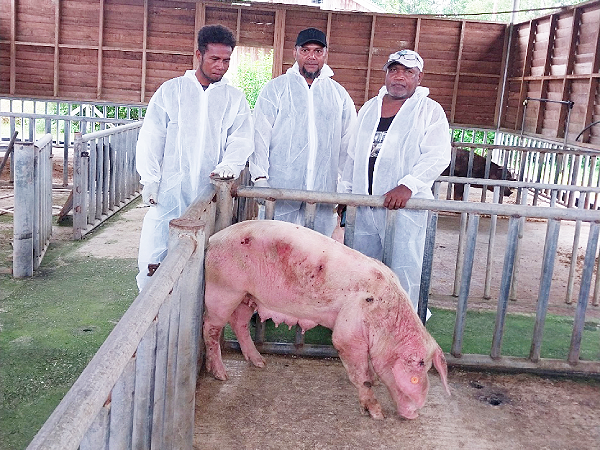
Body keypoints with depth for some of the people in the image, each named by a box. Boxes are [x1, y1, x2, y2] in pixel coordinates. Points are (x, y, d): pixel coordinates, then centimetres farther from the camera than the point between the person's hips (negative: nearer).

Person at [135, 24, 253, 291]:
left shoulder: (235, 100, 11)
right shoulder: (171, 91, 8)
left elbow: (241, 141, 2)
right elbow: (151, 138, 6)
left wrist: (229, 165, -19)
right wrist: (150, 179, -2)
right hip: (168, 192, 0)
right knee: (153, 259, 0)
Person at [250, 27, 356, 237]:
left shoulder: (339, 94, 13)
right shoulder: (275, 89, 6)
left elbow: (347, 143, 15)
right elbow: (260, 135, 2)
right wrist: (260, 178, -7)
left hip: (324, 194, 2)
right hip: (280, 190, -2)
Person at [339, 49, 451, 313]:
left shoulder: (430, 110, -1)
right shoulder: (369, 108, 16)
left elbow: (438, 156, -12)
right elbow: (354, 154, 21)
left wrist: (408, 186, -24)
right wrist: (345, 191, 17)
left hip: (405, 205, -5)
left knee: (403, 270, -3)